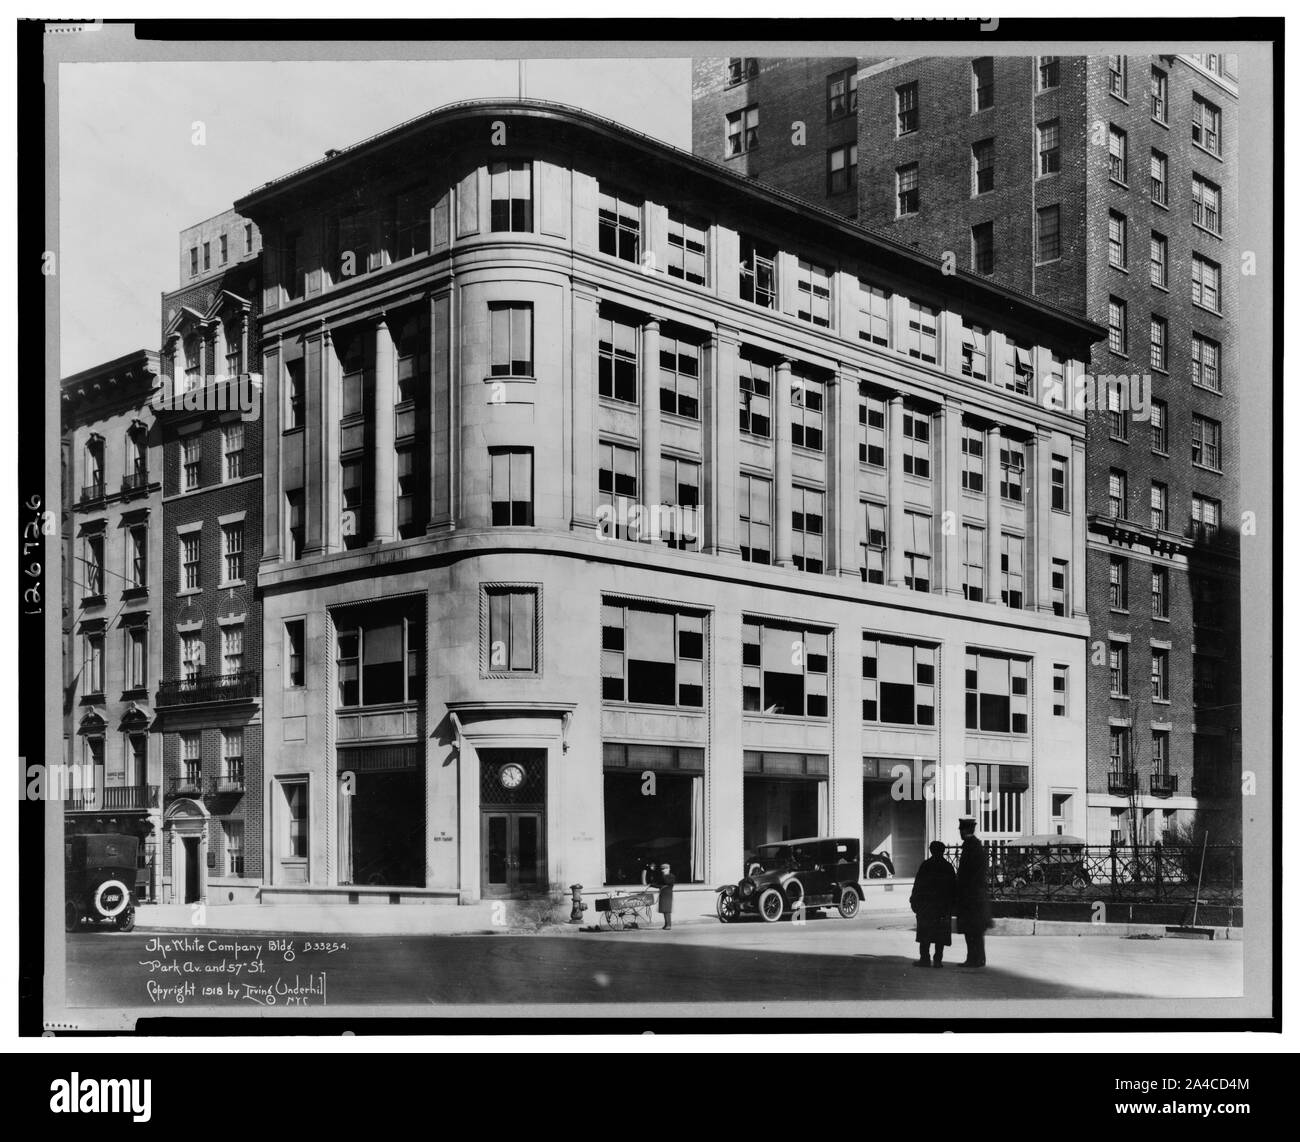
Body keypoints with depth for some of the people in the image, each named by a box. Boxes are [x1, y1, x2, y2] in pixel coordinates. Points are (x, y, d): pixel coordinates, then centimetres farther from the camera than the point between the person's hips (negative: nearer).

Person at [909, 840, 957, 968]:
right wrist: (951, 905, 12)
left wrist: (914, 902, 1)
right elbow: (953, 888, 7)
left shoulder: (925, 865, -4)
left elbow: (918, 885, -5)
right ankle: (938, 960, 0)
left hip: (926, 905, -2)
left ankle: (925, 959, -1)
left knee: (925, 933, 2)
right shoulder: (948, 867, 5)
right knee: (940, 934, 4)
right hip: (944, 906, 2)